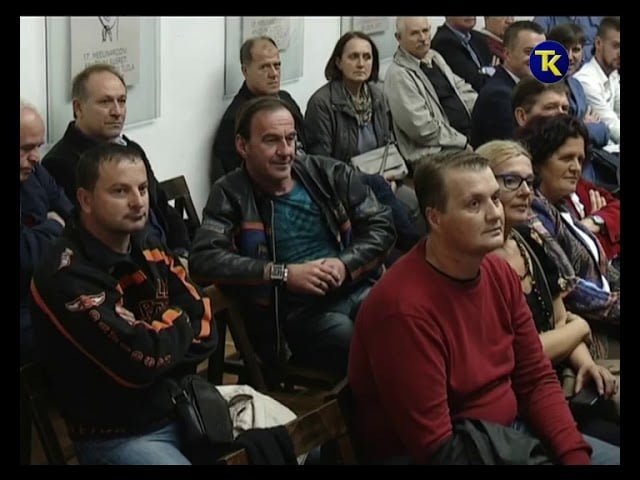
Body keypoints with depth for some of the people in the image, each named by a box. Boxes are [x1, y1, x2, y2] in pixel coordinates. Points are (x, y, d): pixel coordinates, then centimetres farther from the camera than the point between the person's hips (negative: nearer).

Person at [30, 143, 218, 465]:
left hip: (183, 407, 7)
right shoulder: (67, 276, -19)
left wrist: (160, 344, -14)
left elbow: (205, 326, 4)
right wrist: (179, 323, -5)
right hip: (116, 435, -7)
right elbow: (140, 359, -24)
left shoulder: (147, 247, 5)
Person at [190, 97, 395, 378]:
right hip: (299, 311, -4)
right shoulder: (230, 195, 4)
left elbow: (381, 226, 13)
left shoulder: (330, 175, 13)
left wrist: (345, 265, -7)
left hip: (359, 290, 4)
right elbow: (203, 260, -10)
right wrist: (283, 274, -15)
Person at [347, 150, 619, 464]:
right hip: (442, 451, -8)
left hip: (509, 432, 8)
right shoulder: (405, 308, -25)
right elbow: (435, 446, -24)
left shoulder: (499, 272, 1)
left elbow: (536, 377, 5)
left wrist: (575, 453, -9)